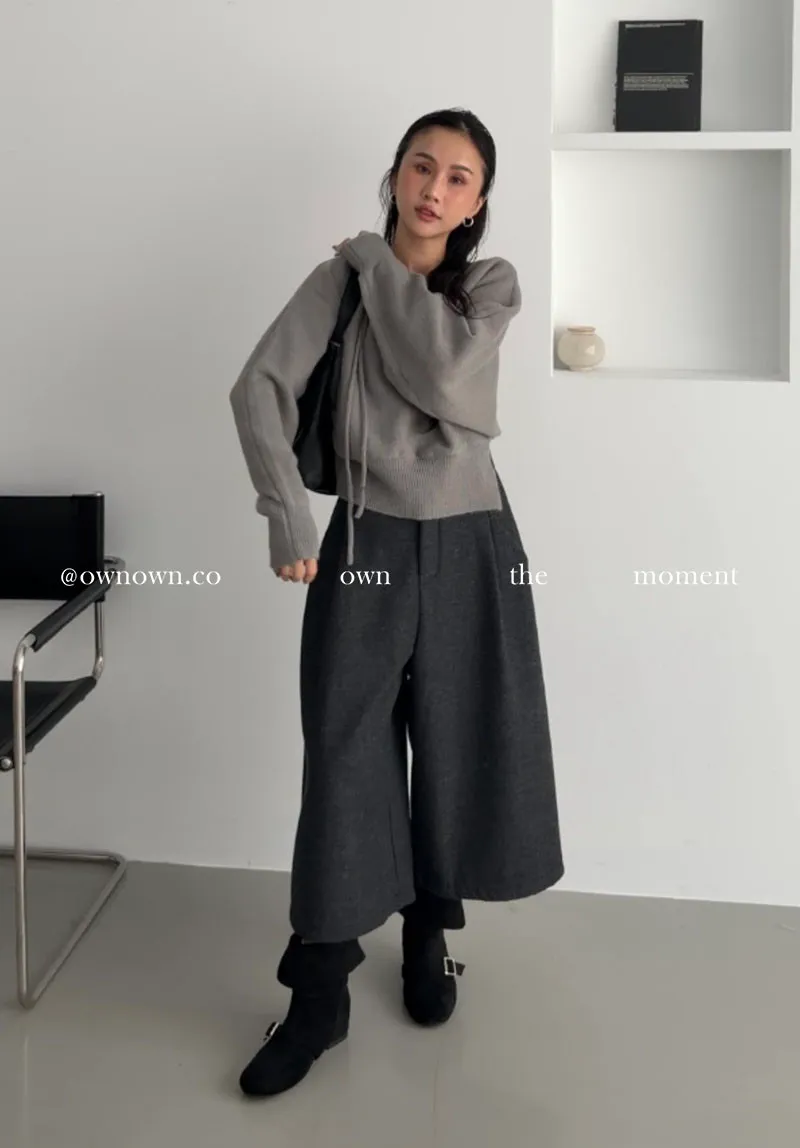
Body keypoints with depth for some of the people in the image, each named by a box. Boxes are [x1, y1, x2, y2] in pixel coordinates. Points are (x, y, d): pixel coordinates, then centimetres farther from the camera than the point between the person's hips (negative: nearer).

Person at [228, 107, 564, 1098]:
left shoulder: (493, 284, 3)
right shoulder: (337, 281, 2)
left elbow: (443, 376, -17)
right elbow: (258, 389, -8)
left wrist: (381, 263, -7)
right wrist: (289, 518, -17)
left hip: (468, 546, 1)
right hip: (368, 543, -1)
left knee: (457, 750, 9)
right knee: (343, 758, -1)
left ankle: (429, 939, 32)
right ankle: (319, 993, 10)